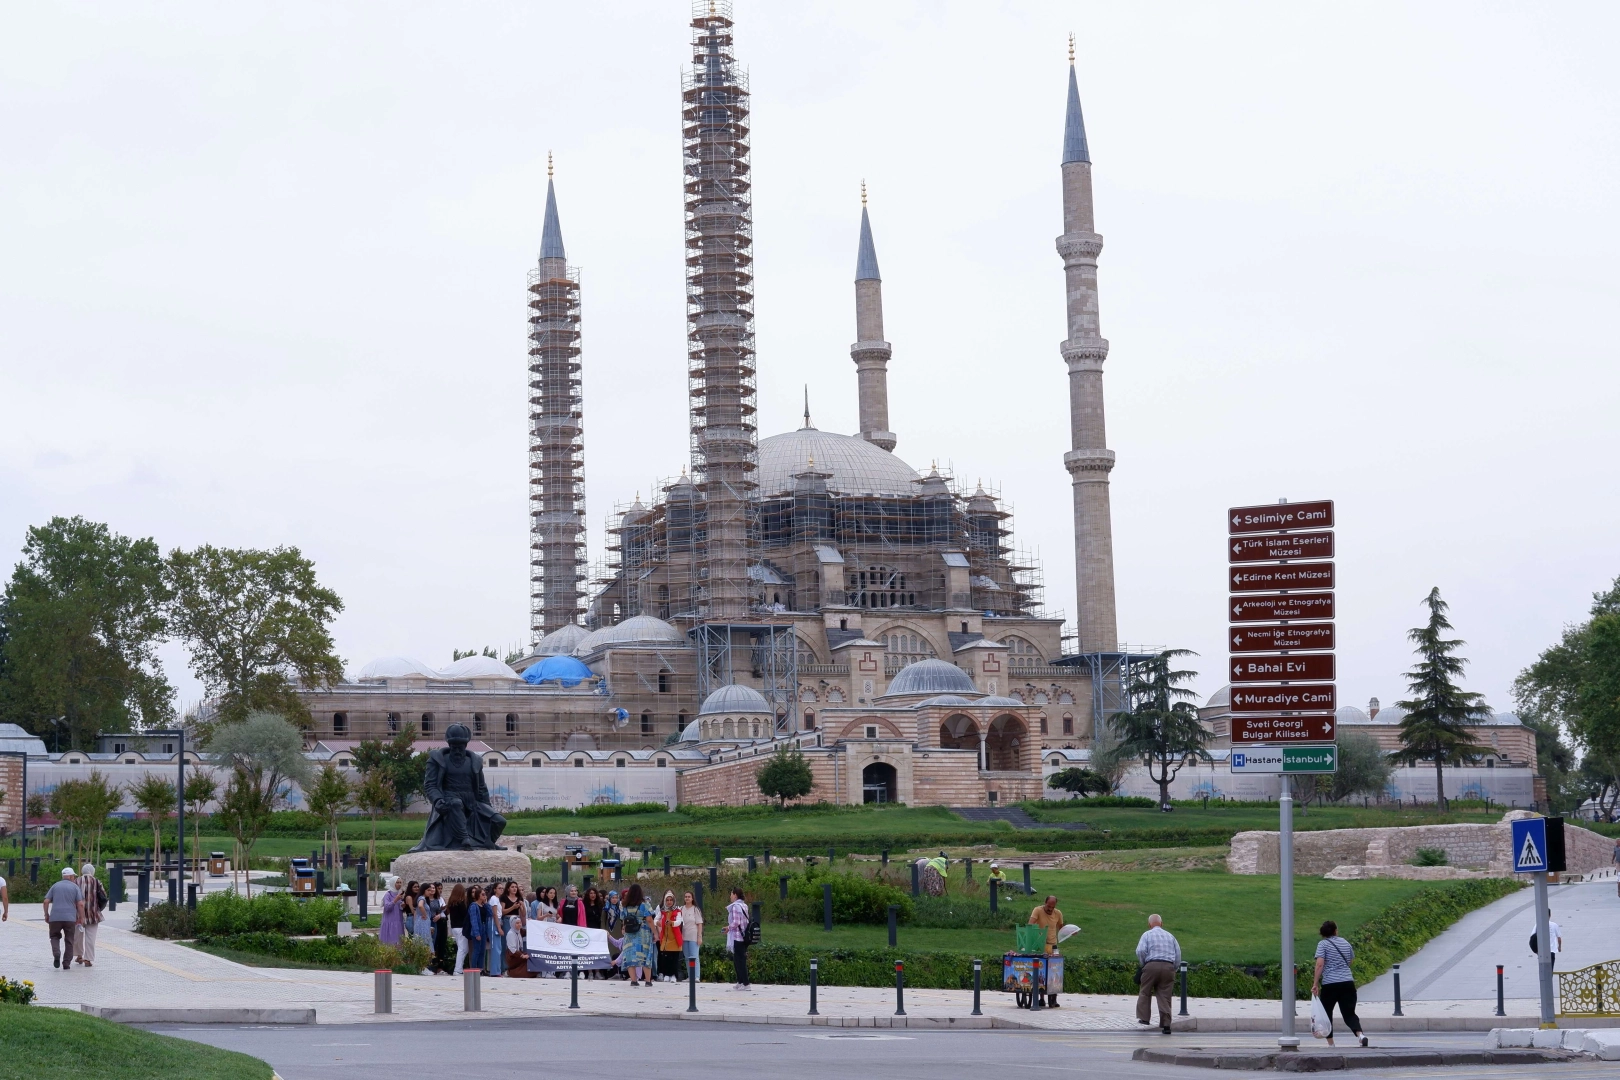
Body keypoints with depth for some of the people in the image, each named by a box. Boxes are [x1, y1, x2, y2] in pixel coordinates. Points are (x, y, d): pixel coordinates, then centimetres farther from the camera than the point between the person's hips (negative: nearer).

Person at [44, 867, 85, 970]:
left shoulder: (55, 886, 10)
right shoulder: (75, 887, 4)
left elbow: (46, 901, 4)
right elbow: (80, 904, -4)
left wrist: (46, 915, 13)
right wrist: (81, 917, 4)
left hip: (55, 917, 1)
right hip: (70, 918, -1)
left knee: (55, 937, 15)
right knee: (69, 941, 8)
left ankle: (56, 953, -13)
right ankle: (66, 964, 6)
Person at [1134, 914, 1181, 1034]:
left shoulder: (1147, 934, 6)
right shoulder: (1170, 936, 18)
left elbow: (1140, 951, -8)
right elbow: (1178, 955, 15)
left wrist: (1142, 965, 6)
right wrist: (1174, 969, 20)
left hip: (1151, 966, -3)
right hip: (1169, 967, 3)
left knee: (1145, 993, 11)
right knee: (1165, 996, 4)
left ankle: (1144, 1018, 5)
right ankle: (1166, 1024, 0)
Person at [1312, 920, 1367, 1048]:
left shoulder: (1323, 944, -2)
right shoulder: (1346, 943, 13)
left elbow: (1320, 964, -13)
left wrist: (1315, 984, -12)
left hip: (1329, 984, -4)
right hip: (1348, 983, 4)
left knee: (1327, 1013, 11)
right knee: (1349, 1013, 3)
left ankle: (1330, 1043, 9)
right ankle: (1360, 1034, -23)